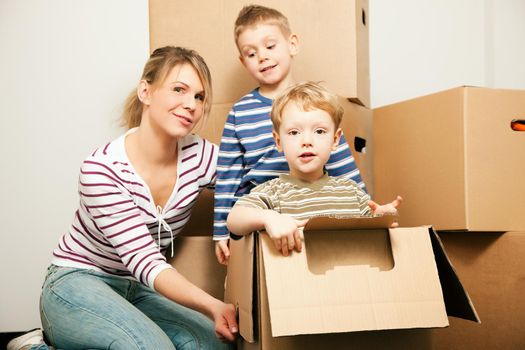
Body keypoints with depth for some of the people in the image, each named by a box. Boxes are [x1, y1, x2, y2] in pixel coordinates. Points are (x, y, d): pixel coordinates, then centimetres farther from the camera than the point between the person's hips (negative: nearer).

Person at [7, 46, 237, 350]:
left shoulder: (201, 157, -11)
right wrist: (212, 306, -41)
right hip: (77, 283, -6)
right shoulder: (103, 169, -23)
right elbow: (144, 260, -28)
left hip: (139, 291, 6)